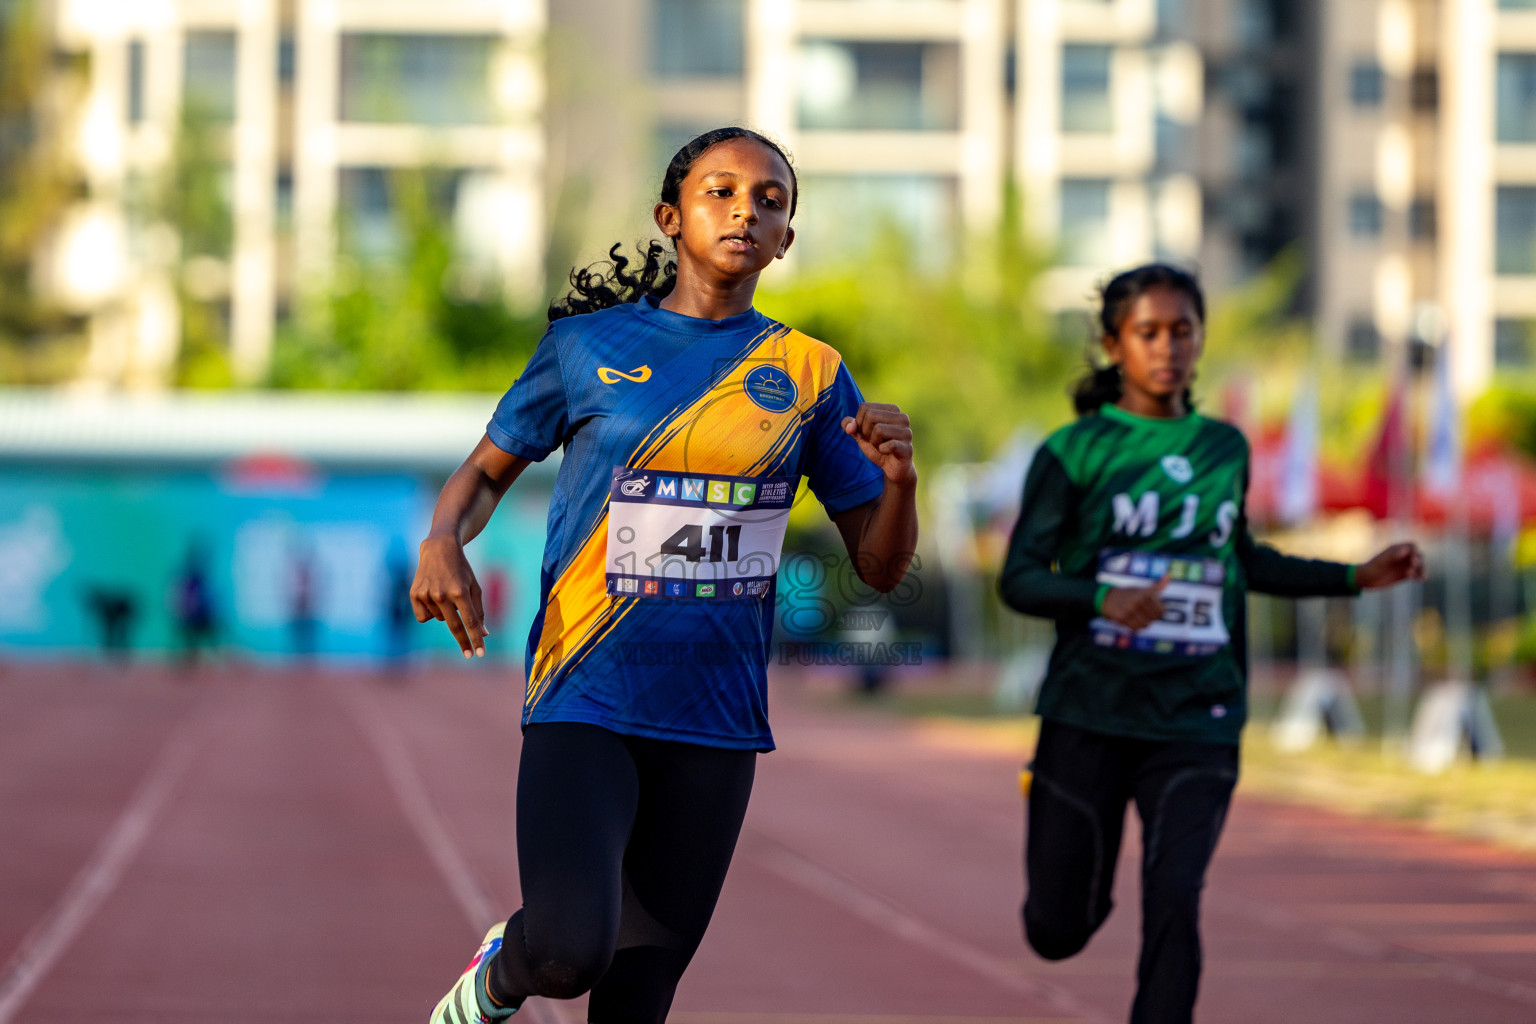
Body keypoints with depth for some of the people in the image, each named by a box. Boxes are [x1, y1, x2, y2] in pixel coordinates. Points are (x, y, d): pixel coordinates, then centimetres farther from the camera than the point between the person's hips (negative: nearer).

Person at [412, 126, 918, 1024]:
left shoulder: (811, 376, 7)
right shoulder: (590, 344, 2)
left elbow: (880, 568, 8)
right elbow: (487, 472, 14)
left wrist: (899, 479, -13)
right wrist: (443, 542, -8)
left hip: (715, 722, 3)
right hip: (586, 704, -3)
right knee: (568, 947, -23)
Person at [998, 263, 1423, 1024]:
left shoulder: (1225, 449, 11)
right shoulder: (1073, 453, -2)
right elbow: (1020, 578, -7)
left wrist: (1356, 578, 23)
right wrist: (1104, 598, -26)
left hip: (1196, 720, 2)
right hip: (1089, 713, -2)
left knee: (1174, 901, -17)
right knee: (1058, 931, 5)